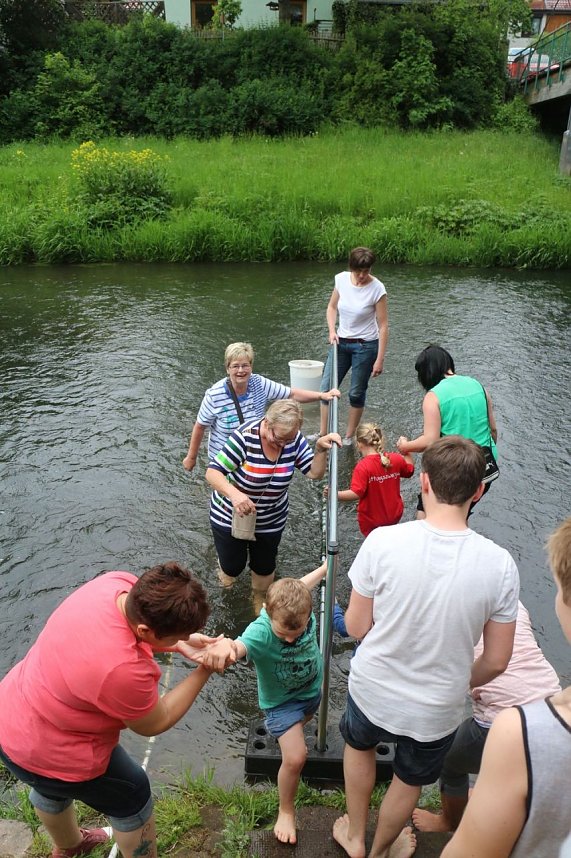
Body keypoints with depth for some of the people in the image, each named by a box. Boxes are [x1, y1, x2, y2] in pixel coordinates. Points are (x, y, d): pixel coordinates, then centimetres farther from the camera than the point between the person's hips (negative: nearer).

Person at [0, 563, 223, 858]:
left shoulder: (121, 583, -22)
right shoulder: (122, 670, -41)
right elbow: (155, 723, -19)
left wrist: (183, 645, -11)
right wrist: (205, 671, -16)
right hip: (51, 754, -7)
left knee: (51, 788, 36)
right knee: (132, 800, 19)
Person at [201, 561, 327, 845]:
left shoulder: (303, 610, -30)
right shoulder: (261, 631, -42)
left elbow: (300, 585, -6)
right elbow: (240, 645, -65)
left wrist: (324, 568, 12)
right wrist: (225, 646, -90)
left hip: (313, 689, 5)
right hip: (282, 701, -5)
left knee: (303, 722, 33)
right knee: (295, 758, -14)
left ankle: (279, 730, 69)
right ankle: (286, 811, 16)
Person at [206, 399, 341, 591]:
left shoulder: (294, 440, -14)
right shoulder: (245, 436, -29)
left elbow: (315, 473, -10)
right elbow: (212, 472, -31)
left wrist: (321, 449, -28)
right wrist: (234, 494, -49)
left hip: (271, 521, 4)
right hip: (230, 516, -3)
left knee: (265, 568, 20)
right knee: (232, 567, 12)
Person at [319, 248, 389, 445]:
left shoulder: (377, 289, -17)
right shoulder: (341, 279, -6)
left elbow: (383, 326, -14)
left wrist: (380, 359, -15)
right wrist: (332, 330, -7)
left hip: (365, 346, -5)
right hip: (341, 342, 5)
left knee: (356, 393, 5)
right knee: (327, 387, 5)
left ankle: (349, 437, 20)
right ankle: (323, 434, 18)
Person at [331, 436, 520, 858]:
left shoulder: (382, 541, -26)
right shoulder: (500, 565, -22)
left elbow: (356, 627, -14)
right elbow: (496, 662, -11)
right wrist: (458, 682, 9)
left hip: (372, 691, 0)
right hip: (437, 710, 1)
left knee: (359, 744, 35)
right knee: (409, 780, 31)